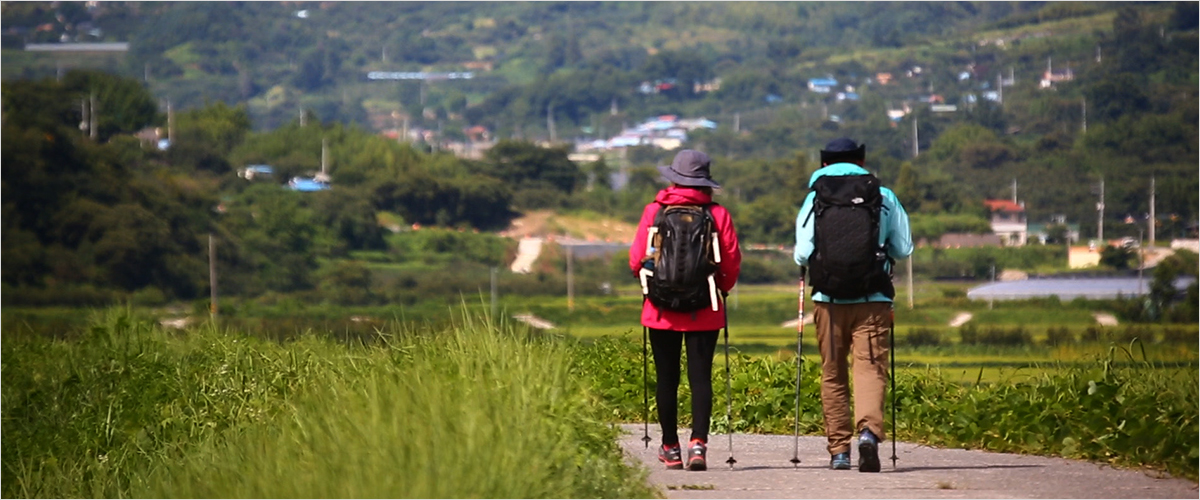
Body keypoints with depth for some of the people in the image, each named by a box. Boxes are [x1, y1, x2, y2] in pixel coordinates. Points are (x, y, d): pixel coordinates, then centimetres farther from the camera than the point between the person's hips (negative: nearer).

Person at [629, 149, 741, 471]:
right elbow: (732, 262, -2)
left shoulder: (654, 212, -4)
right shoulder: (718, 214, -3)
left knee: (667, 378, 9)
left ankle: (671, 448, 16)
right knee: (700, 377, -1)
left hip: (662, 309, 0)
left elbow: (636, 260, -2)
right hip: (704, 311, 0)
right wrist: (723, 288, 19)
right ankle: (699, 442, -16)